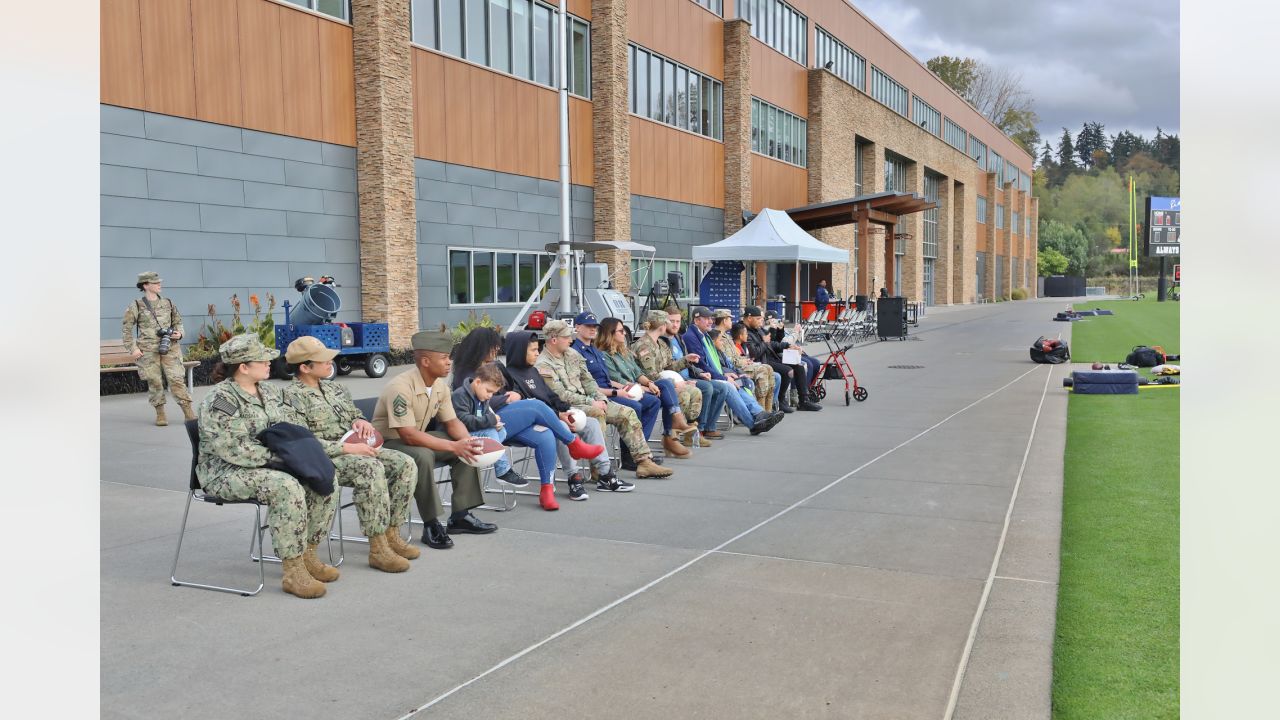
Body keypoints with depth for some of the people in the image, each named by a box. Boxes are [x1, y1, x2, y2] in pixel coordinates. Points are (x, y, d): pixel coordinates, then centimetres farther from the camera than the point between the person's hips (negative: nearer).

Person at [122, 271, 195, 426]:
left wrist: (179, 333, 1)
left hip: (170, 348, 2)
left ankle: (189, 414, -6)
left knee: (177, 379, -7)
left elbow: (178, 322, 22)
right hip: (148, 350, -2)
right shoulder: (136, 306, 2)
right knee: (154, 382, 1)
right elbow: (126, 329, 4)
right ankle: (160, 414, 14)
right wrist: (132, 348, -3)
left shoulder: (168, 303, 11)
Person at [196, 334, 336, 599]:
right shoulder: (220, 400, -15)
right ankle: (293, 573, -29)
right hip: (226, 472, -8)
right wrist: (275, 456, -23)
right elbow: (232, 448, -24)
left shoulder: (269, 391, 11)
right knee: (286, 487, -34)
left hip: (270, 465, 8)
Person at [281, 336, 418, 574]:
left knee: (405, 464, -10)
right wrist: (347, 448, -23)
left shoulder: (333, 387, 18)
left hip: (355, 450, 8)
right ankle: (377, 548, -29)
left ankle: (391, 534, -6)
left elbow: (354, 411, 28)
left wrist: (360, 421, 1)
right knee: (371, 468, -34)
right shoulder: (293, 396, -9)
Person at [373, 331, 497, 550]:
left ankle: (460, 516, -1)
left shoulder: (440, 386, -3)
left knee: (468, 449, -6)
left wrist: (467, 440, -19)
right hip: (389, 442, -8)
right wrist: (453, 446, -35)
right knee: (423, 456, -37)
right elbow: (409, 435, -33)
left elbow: (451, 421, 4)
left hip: (418, 437, 8)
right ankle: (431, 525, -24)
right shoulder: (401, 388, -29)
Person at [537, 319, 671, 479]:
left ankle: (644, 461, -3)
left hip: (586, 401, 8)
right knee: (597, 413, -37)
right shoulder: (543, 366, -12)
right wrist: (591, 403, -18)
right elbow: (561, 395, -18)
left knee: (627, 413, -4)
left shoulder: (572, 353, 13)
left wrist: (600, 399, -1)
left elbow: (587, 380, 16)